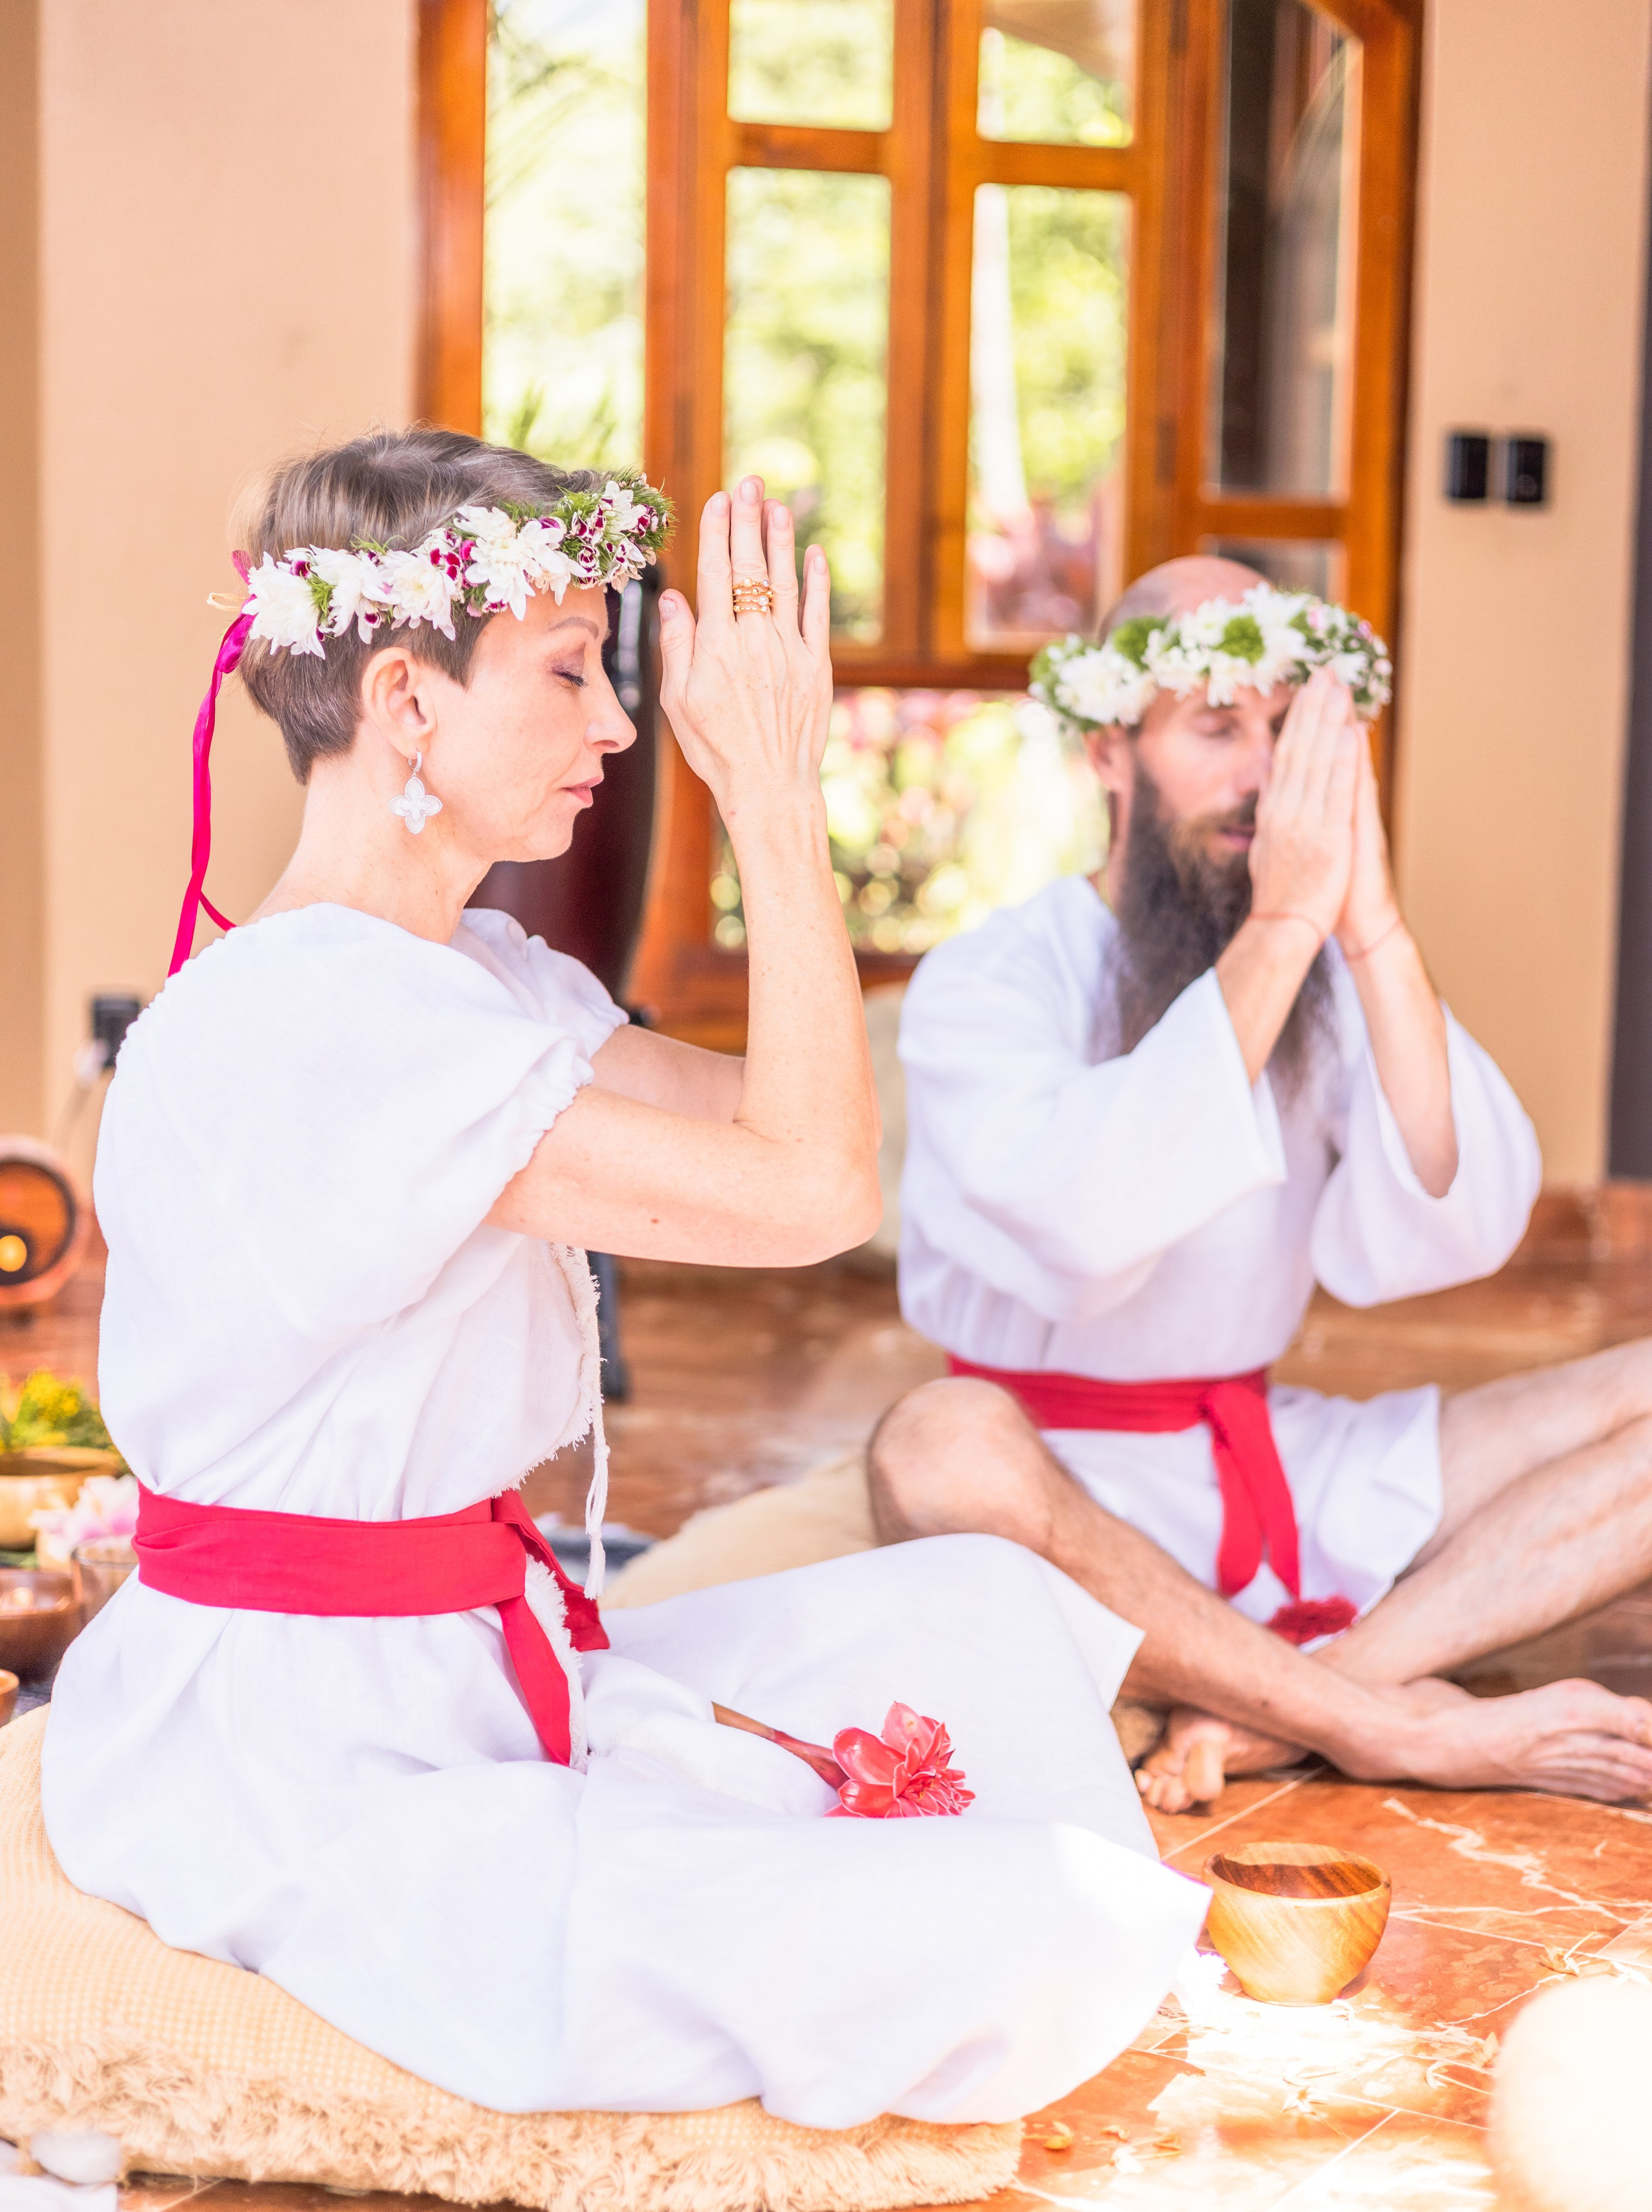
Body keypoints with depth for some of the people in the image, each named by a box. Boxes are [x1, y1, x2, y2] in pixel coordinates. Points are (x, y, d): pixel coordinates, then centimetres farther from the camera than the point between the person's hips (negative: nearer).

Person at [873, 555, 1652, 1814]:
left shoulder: (1333, 973, 5)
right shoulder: (990, 983, -8)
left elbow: (1463, 1232, -12)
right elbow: (1090, 1225, -28)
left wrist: (1377, 934, -22)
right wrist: (1277, 931, -27)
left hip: (1286, 1466, 5)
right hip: (1067, 1491, -5)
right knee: (944, 1447, -39)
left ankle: (1285, 1704, -24)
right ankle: (1406, 1731, -25)